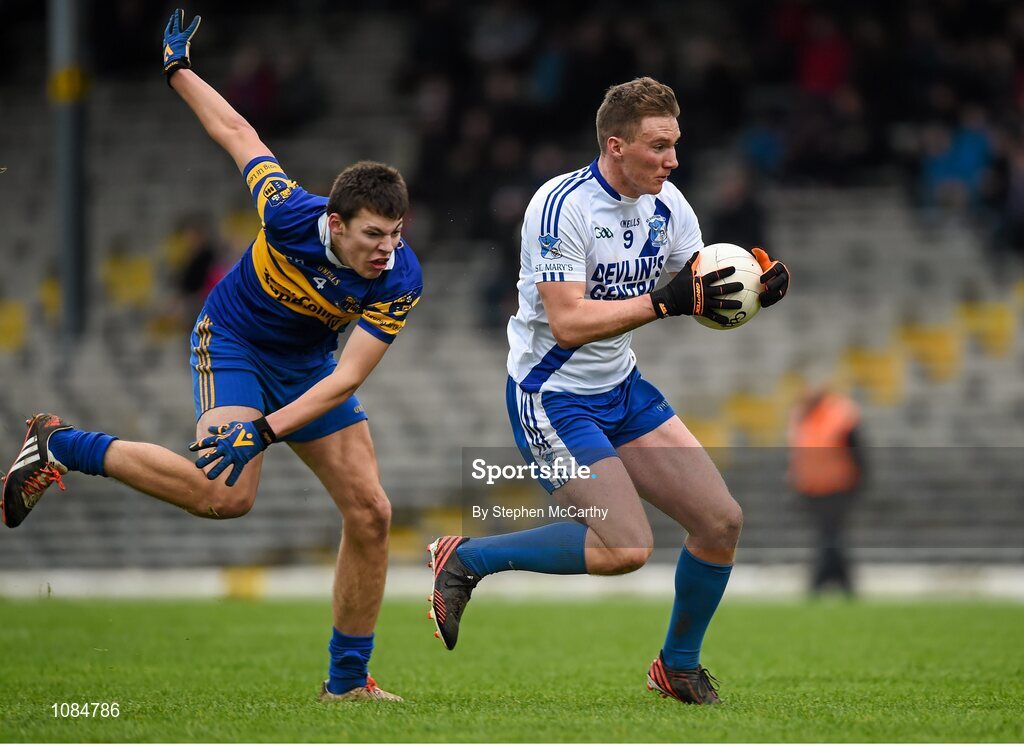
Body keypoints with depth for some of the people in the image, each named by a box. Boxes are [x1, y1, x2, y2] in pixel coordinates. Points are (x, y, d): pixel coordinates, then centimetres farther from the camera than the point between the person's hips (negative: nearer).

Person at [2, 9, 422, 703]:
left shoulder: (400, 280, -25)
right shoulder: (290, 213, -31)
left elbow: (347, 377, -26)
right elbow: (239, 134, -13)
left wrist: (266, 430, -37)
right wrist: (178, 70, -2)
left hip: (307, 368, 4)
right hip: (232, 341, -4)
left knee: (370, 510, -6)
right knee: (227, 494, -29)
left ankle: (348, 681, 8)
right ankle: (60, 447, -13)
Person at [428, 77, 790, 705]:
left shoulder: (666, 205, 1)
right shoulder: (561, 205, -22)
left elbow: (704, 298, 8)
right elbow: (569, 322, -28)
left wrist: (756, 288, -13)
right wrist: (665, 302, -33)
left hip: (624, 390, 8)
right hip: (552, 398, -8)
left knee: (722, 521, 0)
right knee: (626, 547, -20)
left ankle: (679, 666, 21)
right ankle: (467, 559, -2)